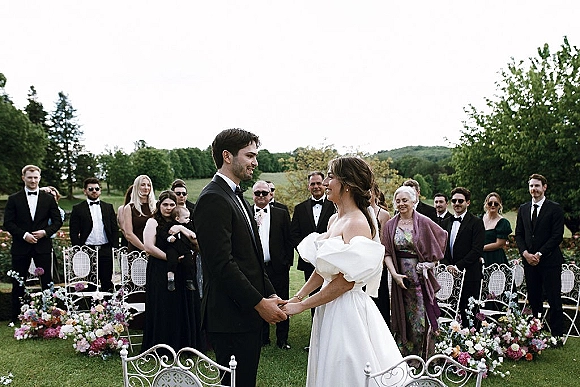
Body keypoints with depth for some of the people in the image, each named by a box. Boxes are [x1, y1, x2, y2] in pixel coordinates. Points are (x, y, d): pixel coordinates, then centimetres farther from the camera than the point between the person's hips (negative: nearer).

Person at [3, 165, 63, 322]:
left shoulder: (49, 199, 7)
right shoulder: (14, 199, 4)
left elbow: (57, 221, 6)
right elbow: (8, 223, 0)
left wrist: (45, 232, -11)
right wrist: (24, 235, -13)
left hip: (43, 246, 0)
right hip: (20, 246, 0)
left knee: (47, 282, 2)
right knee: (18, 283, 8)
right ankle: (16, 317, 20)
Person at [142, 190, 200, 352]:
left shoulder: (179, 223, 14)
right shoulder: (153, 222, 0)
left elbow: (196, 240, 1)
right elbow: (149, 247, -13)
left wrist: (181, 228, -12)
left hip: (179, 273, 5)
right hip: (159, 272, -5)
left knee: (181, 308, 7)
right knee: (162, 309, 0)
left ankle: (182, 344, 19)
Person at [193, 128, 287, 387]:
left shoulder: (237, 197, 16)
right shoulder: (213, 199, -16)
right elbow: (222, 264, -22)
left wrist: (270, 294, 9)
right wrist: (259, 303, -17)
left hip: (248, 316, 10)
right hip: (230, 317, -9)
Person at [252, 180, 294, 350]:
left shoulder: (282, 214, 4)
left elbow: (288, 241, 4)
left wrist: (287, 262, -1)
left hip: (278, 267, 0)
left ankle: (282, 339, 21)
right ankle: (263, 338, 25)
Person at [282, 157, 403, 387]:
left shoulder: (357, 223, -18)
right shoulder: (334, 220, 9)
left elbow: (345, 282, -22)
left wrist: (301, 306, -17)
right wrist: (297, 297, 3)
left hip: (347, 310, -9)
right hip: (330, 308, 9)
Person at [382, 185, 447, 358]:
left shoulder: (423, 222, -5)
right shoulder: (390, 225, 1)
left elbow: (442, 235, 8)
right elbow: (387, 253, -2)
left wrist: (432, 261, 6)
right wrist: (394, 273, -14)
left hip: (420, 275, -2)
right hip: (401, 276, 3)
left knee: (422, 316, 1)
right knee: (403, 316, 12)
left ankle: (424, 355, 18)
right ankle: (403, 354, 26)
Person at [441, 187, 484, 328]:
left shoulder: (476, 222, -2)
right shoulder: (446, 223, 16)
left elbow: (477, 250, -10)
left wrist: (458, 266, -14)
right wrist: (447, 265, -2)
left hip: (469, 275, -4)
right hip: (449, 274, 5)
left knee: (468, 313, -1)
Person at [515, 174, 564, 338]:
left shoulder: (555, 208, -3)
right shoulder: (523, 209, 13)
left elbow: (557, 236, -9)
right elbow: (519, 234, 12)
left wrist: (539, 254, -13)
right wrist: (525, 253, -4)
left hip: (550, 261, -4)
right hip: (529, 261, 5)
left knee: (554, 300, -1)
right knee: (534, 299, 10)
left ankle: (557, 335, 7)